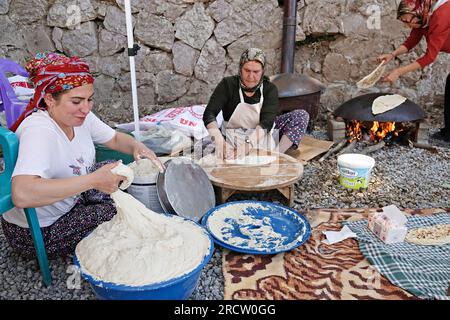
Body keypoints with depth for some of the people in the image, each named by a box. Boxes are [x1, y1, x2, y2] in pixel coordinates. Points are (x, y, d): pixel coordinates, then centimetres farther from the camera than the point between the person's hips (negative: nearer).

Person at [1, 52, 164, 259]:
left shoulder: (79, 116, -10)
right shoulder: (39, 131, -33)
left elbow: (115, 139, 5)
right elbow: (22, 194, -46)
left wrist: (136, 146, -18)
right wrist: (93, 180, -45)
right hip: (35, 232, -8)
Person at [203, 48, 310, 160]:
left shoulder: (269, 89, -10)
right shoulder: (228, 84, -12)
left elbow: (267, 122, -24)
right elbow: (209, 114, -23)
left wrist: (248, 143, -43)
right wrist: (219, 141, -43)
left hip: (261, 136, 1)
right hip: (233, 138, -1)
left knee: (301, 116, -14)